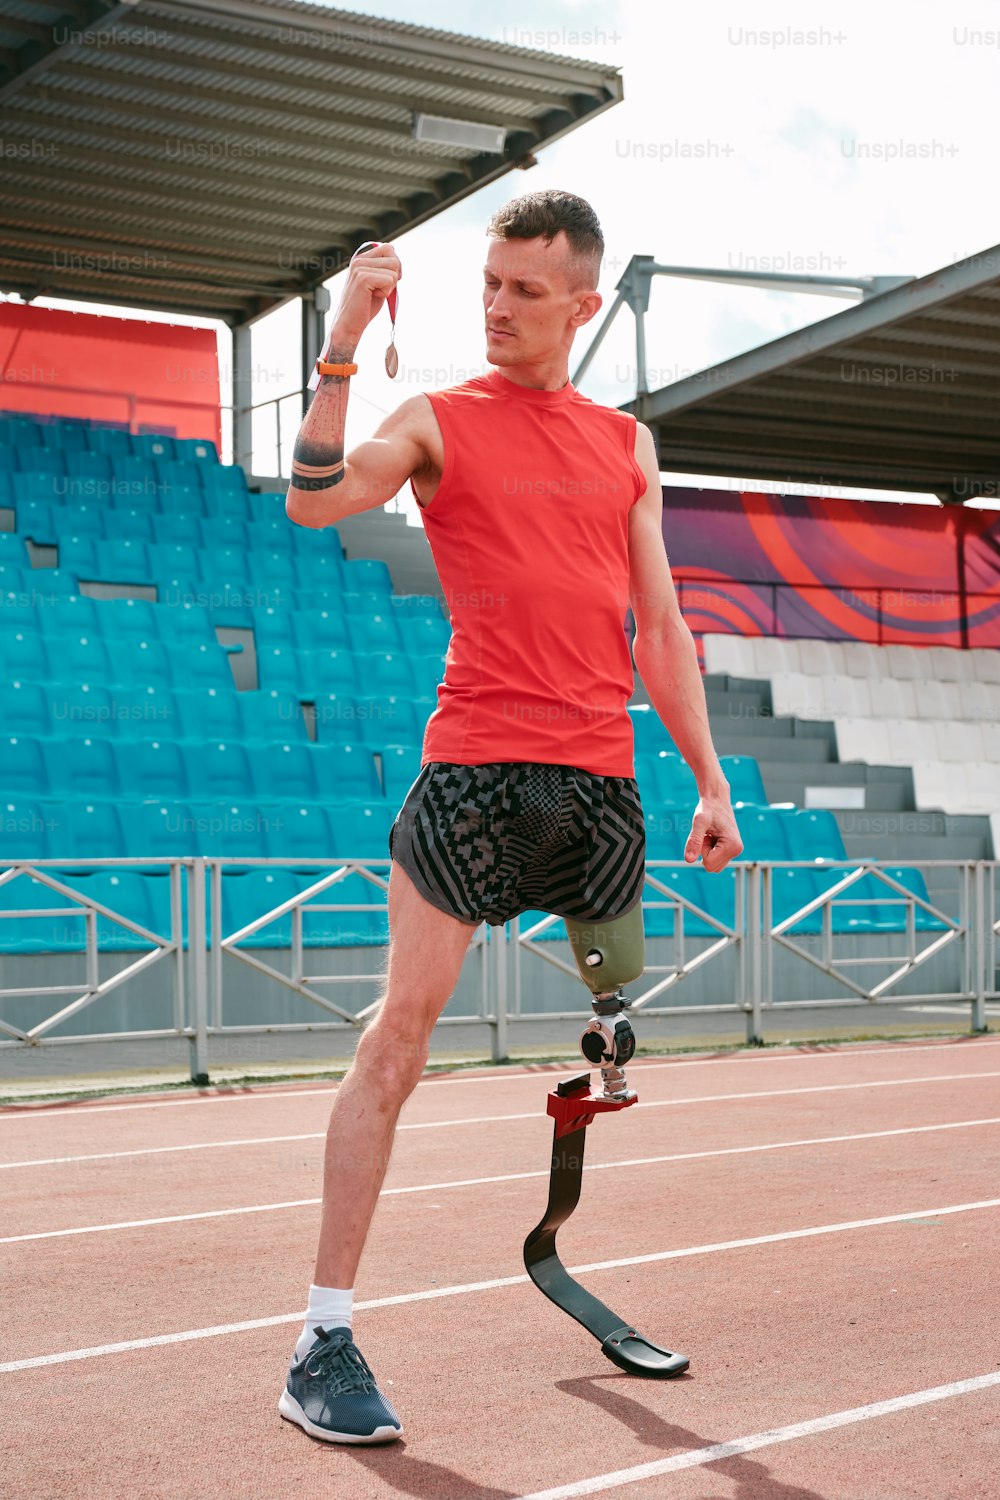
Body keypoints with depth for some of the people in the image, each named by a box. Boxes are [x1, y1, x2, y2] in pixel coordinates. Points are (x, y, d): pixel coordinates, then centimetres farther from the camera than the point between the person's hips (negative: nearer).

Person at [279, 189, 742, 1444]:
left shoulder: (626, 444, 16)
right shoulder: (440, 421, 6)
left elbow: (660, 626, 17)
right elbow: (312, 501, -13)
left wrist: (710, 780, 12)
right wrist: (343, 349, -19)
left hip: (603, 778, 4)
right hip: (476, 763, -4)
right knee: (399, 1033, -7)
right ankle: (325, 1339, -2)